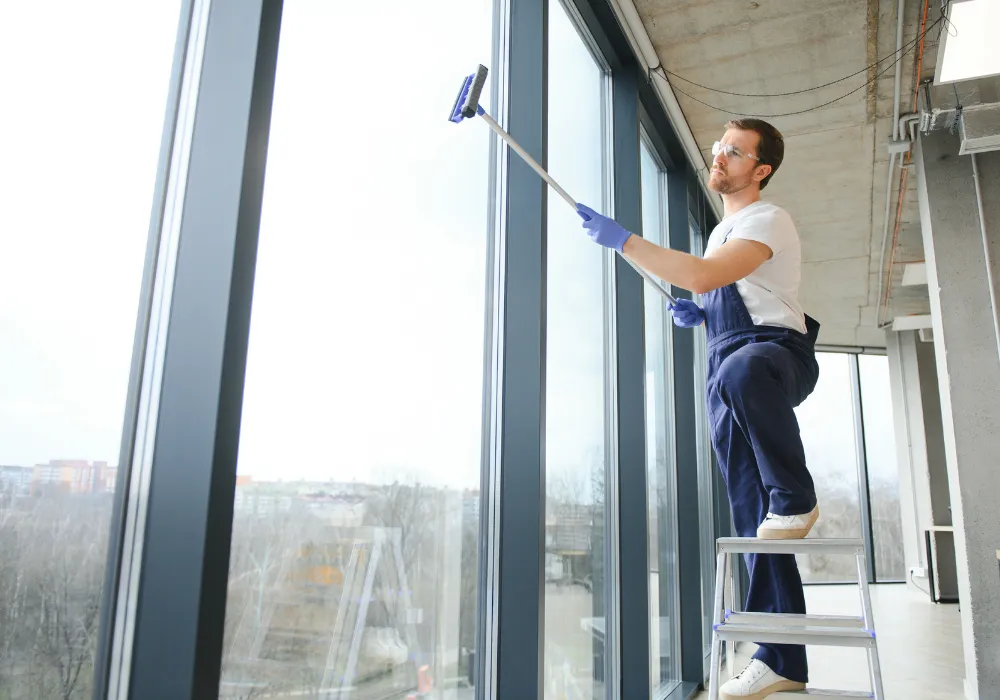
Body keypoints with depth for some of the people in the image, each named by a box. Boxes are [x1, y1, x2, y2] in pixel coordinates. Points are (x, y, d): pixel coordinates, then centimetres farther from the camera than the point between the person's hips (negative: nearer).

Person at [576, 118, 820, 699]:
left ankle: (797, 499, -21)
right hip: (730, 374, 8)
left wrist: (622, 239, -21)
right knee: (752, 518, 2)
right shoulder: (721, 232, 25)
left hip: (778, 352, -7)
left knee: (741, 370, -45)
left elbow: (704, 277, -22)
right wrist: (698, 317, 12)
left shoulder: (768, 221, -3)